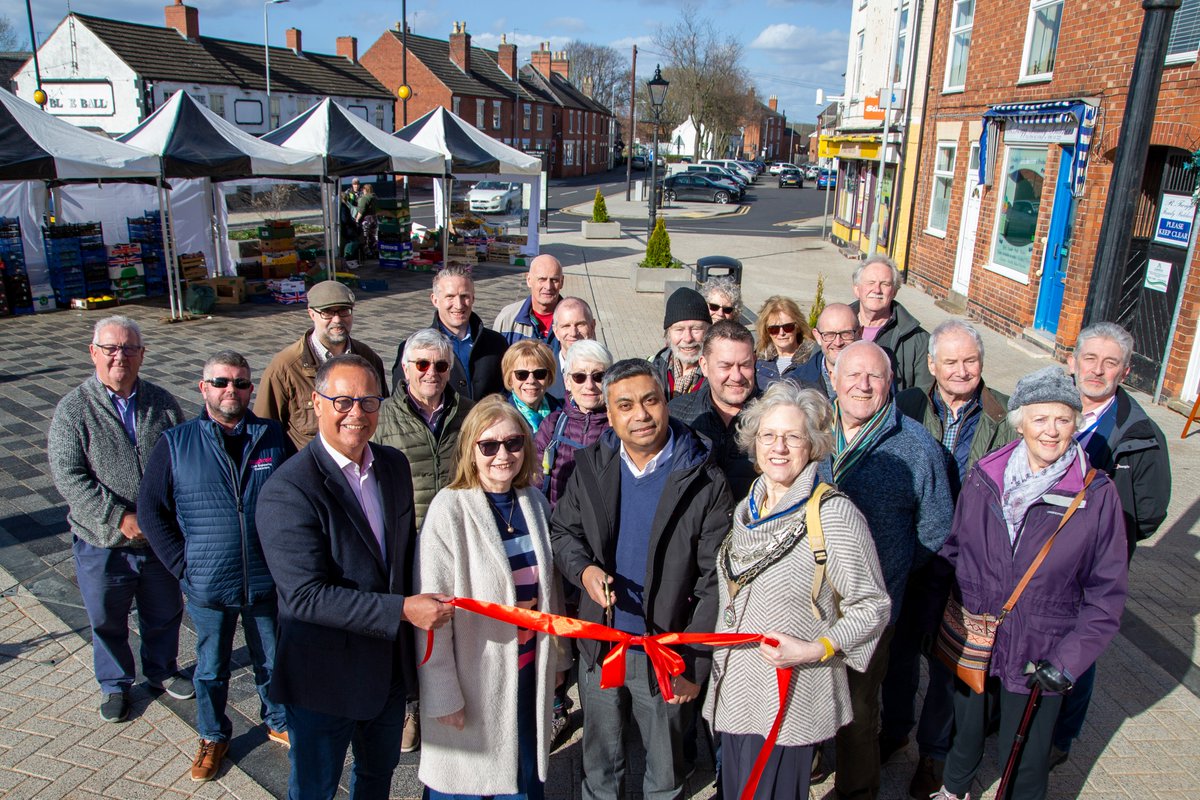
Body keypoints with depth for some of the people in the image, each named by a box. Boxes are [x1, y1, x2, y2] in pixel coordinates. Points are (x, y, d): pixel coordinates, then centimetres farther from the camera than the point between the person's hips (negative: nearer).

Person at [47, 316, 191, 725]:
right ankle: (114, 685, 39)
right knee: (107, 622, 16)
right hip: (102, 543, -2)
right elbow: (68, 477, -16)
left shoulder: (162, 403, -1)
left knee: (164, 614, 19)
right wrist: (119, 518, -23)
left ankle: (162, 671, 44)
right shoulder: (73, 409, -10)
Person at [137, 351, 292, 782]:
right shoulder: (175, 444, -5)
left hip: (268, 583, 0)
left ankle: (279, 723, 42)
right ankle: (213, 737, 41)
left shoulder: (274, 438, -4)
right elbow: (150, 509, 0)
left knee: (272, 663, 18)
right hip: (208, 586, 0)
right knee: (211, 669, 19)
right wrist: (182, 564, -7)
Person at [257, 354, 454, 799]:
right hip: (325, 677, -6)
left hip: (391, 665, 6)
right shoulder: (287, 490, -22)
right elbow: (306, 595, -27)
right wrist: (401, 610, -30)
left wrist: (418, 605, 0)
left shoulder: (395, 465, 0)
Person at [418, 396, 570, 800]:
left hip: (530, 669, 5)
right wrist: (443, 695, -14)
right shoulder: (449, 510, -18)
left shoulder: (534, 501, 0)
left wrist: (556, 656, 14)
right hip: (476, 674, -5)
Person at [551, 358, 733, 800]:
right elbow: (562, 531, 7)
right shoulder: (590, 465, -4)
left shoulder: (704, 480, -15)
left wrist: (694, 665, -13)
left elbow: (714, 580, -12)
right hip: (598, 647, 3)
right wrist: (584, 569, -15)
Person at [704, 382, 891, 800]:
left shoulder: (834, 514, -17)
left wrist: (813, 650, -21)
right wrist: (718, 657, 17)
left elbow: (872, 606, -11)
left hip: (790, 700, -6)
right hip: (733, 691, 7)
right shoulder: (747, 508, 5)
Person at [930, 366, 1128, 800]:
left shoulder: (1097, 495, -13)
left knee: (1024, 761, 14)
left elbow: (1107, 592, -7)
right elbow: (953, 550, 5)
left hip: (1037, 655, -3)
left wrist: (1069, 659, -13)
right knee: (964, 729, 25)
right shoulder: (984, 476, -6)